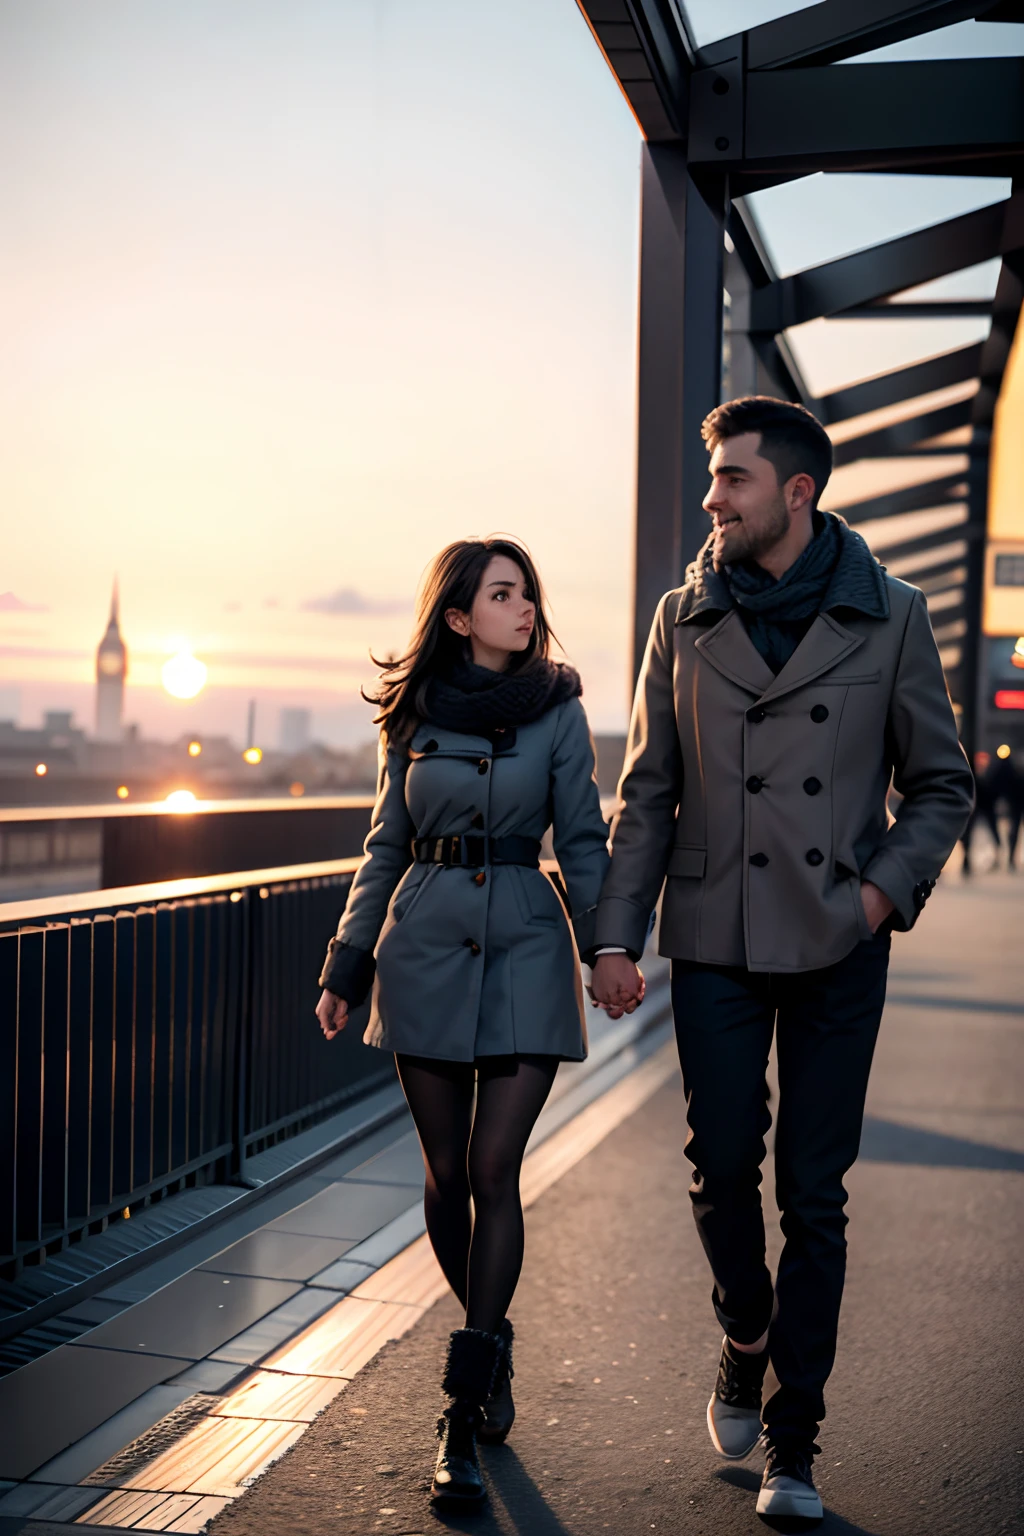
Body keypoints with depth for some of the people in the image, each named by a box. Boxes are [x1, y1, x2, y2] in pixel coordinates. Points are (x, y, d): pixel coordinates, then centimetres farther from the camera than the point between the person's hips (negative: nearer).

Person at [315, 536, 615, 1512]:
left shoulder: (557, 709, 2)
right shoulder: (413, 714, 6)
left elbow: (582, 839, 4)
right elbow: (387, 847, 11)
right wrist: (346, 967, 9)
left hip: (526, 950, -2)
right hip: (426, 946, 2)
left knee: (494, 1169, -8)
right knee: (447, 1172, 6)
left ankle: (462, 1415, -2)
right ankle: (491, 1342, 31)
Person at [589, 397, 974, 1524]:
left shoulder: (888, 618, 0)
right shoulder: (686, 619, 4)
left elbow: (941, 783, 8)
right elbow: (646, 792, 6)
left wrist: (887, 886, -7)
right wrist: (615, 934, -1)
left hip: (838, 947, -1)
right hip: (715, 943, 1)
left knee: (813, 1197, 3)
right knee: (721, 1175, 1)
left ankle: (791, 1442, 16)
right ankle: (746, 1338, 33)